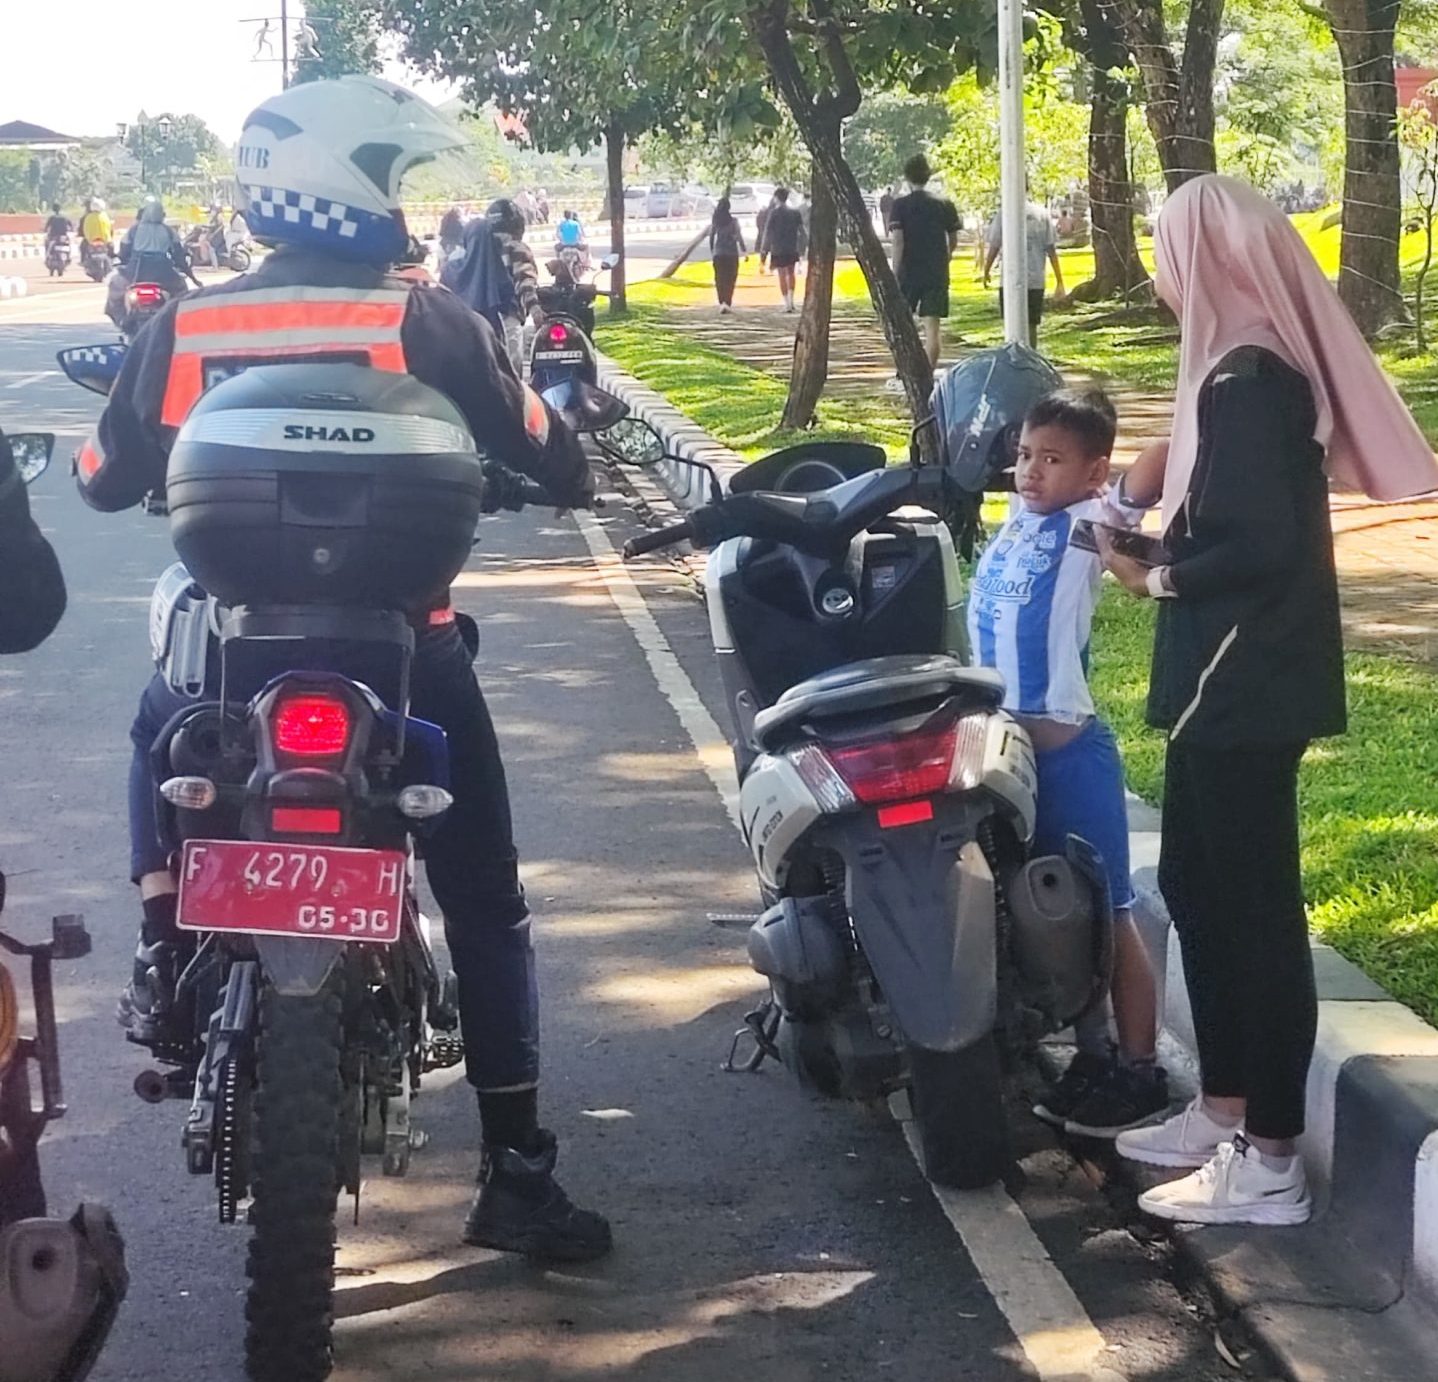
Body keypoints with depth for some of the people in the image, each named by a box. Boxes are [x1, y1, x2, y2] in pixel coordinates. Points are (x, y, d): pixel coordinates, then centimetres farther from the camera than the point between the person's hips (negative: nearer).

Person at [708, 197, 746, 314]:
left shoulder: (714, 220, 0)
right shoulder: (733, 221, -8)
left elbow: (711, 236, 5)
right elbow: (739, 236, -8)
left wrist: (711, 251, 16)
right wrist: (744, 249, 4)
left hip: (718, 253, 2)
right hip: (732, 253, -2)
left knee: (720, 279, 9)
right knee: (730, 279, 5)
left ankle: (722, 302, -2)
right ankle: (728, 303, -4)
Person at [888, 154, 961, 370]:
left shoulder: (900, 206, -5)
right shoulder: (945, 205, 2)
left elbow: (897, 241, -13)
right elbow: (953, 242, 8)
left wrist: (894, 274, -10)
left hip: (908, 273, -1)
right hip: (937, 274, 1)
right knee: (932, 329, 0)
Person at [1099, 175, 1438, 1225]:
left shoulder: (1245, 380, -19)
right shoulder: (1265, 361, 11)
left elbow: (1259, 546, -24)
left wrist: (1158, 577, -11)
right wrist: (1171, 475, 7)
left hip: (1241, 683, -10)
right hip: (1237, 679, 10)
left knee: (1253, 907, -3)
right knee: (1197, 886, 19)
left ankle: (1270, 1161, 6)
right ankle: (1227, 1111, 30)